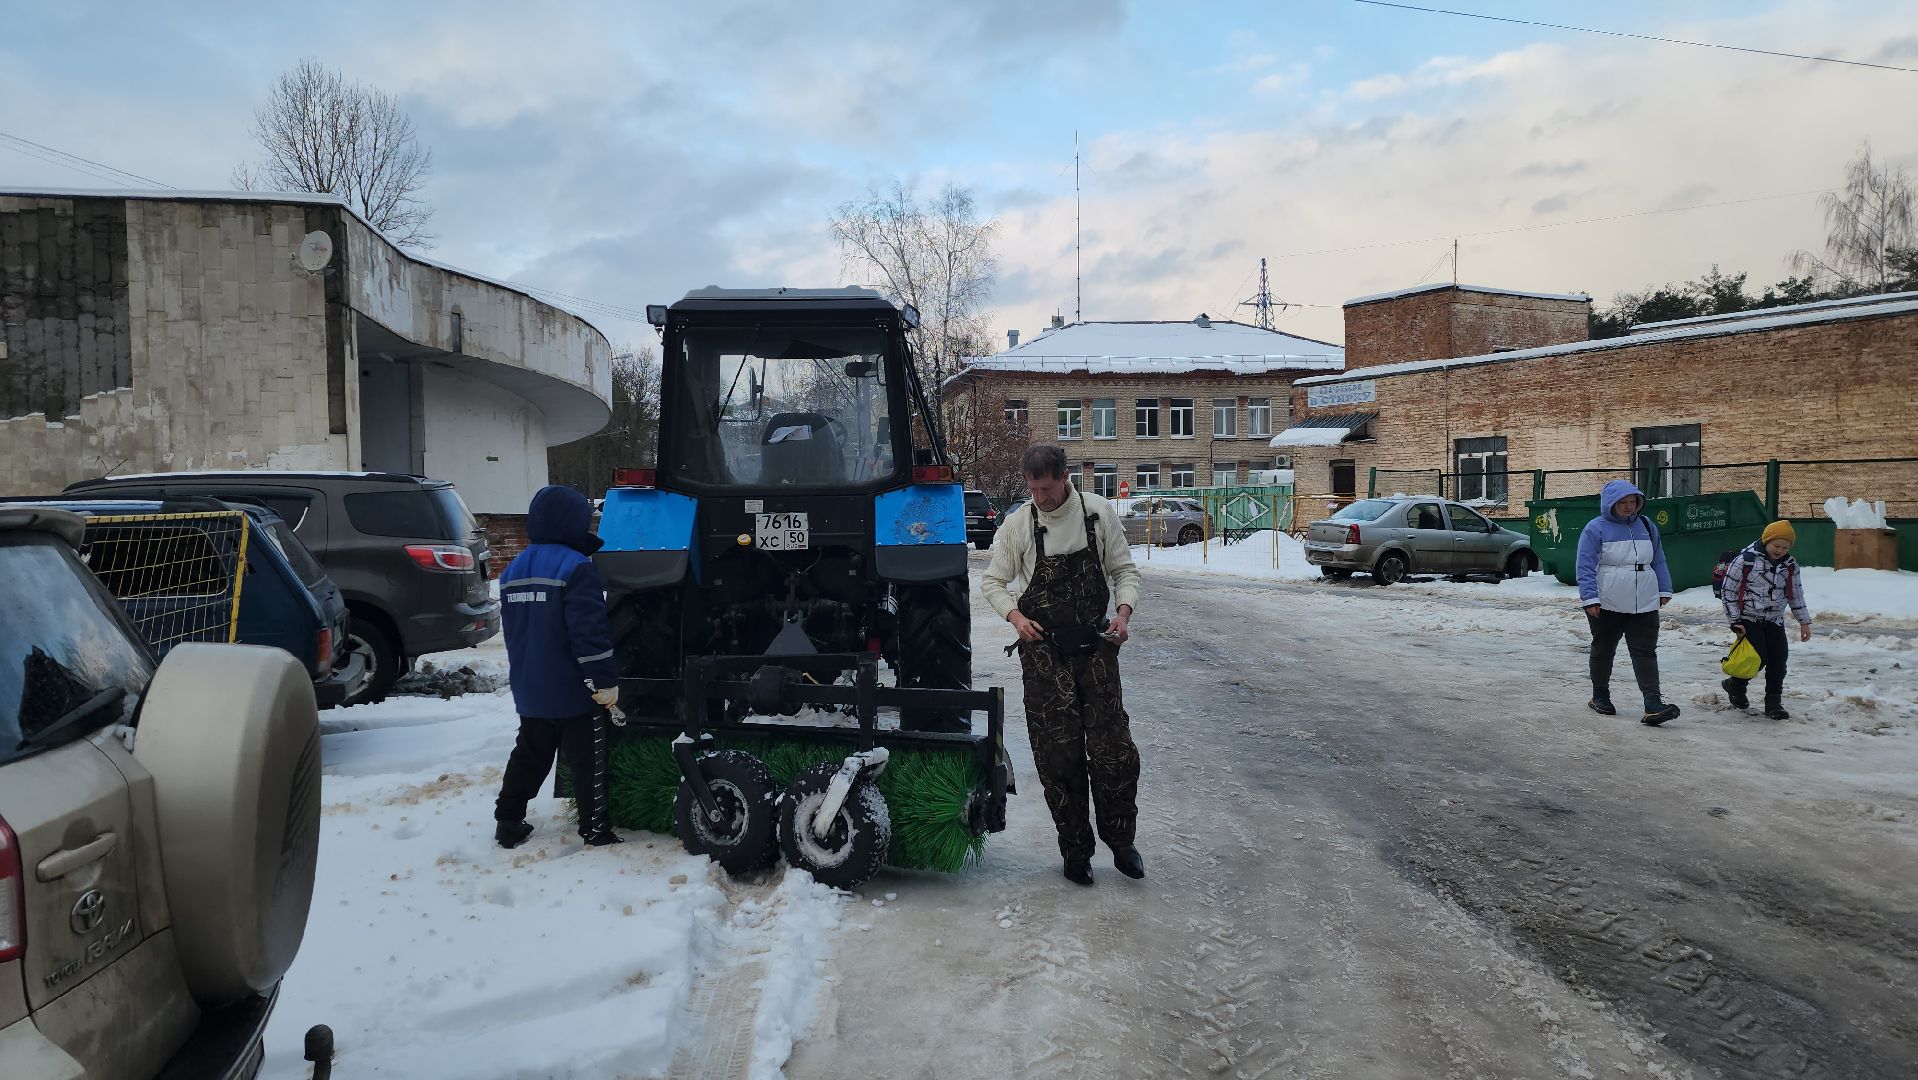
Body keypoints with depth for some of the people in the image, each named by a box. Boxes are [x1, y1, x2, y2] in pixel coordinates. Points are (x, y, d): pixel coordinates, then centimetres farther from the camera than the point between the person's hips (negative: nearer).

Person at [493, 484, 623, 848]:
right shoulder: (576, 568, -18)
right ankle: (595, 829, 10)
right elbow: (590, 631, -23)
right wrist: (605, 680, -18)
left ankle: (508, 823, 24)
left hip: (529, 690, 7)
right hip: (574, 693, -7)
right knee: (588, 762, 4)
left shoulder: (513, 570, 10)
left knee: (528, 757, 19)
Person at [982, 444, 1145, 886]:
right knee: (1058, 754, 1)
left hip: (1096, 645, 0)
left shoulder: (1099, 513, 1)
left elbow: (1124, 570, 8)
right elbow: (994, 582, 7)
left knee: (1114, 748, -3)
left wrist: (1124, 610, -11)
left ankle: (1120, 840, 17)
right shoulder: (1016, 524, 0)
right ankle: (1075, 850, 14)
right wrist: (1015, 616, -12)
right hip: (1044, 650, 0)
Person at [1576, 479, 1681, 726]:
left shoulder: (1646, 526, 10)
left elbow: (1659, 561, 18)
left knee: (1645, 652, -5)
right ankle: (1600, 696, 27)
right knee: (1603, 651, 10)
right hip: (1606, 606, -4)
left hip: (1644, 604, 4)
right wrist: (1590, 599, -17)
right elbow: (1586, 567, -10)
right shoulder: (1596, 528, -7)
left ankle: (1653, 705, -12)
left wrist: (1664, 590, 15)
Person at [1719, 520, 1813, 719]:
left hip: (1774, 621, 5)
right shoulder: (1746, 559, -13)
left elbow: (1796, 594, 14)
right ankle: (1735, 686, 15)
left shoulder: (1790, 565, 3)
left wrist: (1804, 622, 11)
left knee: (1779, 659, -3)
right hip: (1749, 619, -5)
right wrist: (1735, 620, -11)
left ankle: (1773, 703, 8)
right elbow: (1729, 589, -9)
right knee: (1758, 658, -13)